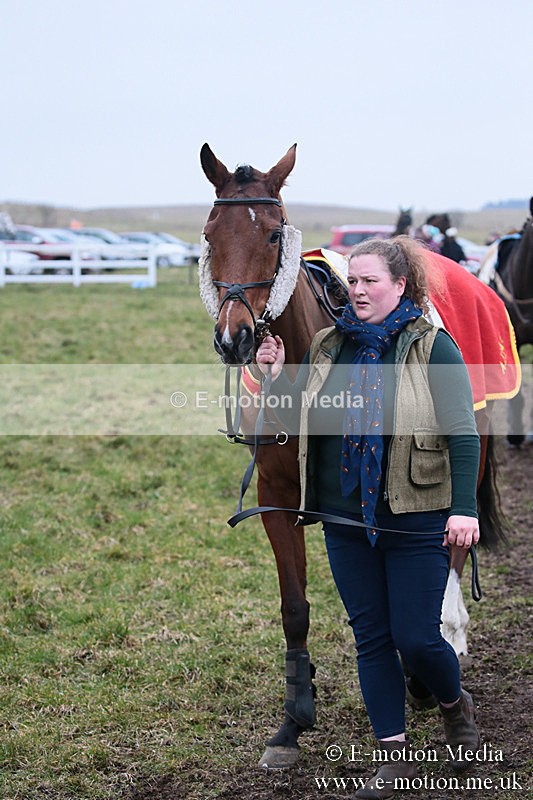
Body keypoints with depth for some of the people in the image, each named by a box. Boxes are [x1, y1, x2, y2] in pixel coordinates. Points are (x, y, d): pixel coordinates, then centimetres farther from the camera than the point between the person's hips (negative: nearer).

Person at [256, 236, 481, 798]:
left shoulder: (432, 346, -7)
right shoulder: (328, 347, 7)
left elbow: (463, 434, -10)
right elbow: (297, 420, 15)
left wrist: (464, 509, -18)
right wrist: (277, 378, -3)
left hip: (415, 520, -5)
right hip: (346, 519, 5)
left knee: (415, 637, -1)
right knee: (370, 637, 9)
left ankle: (455, 706, 31)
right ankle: (394, 753, 20)